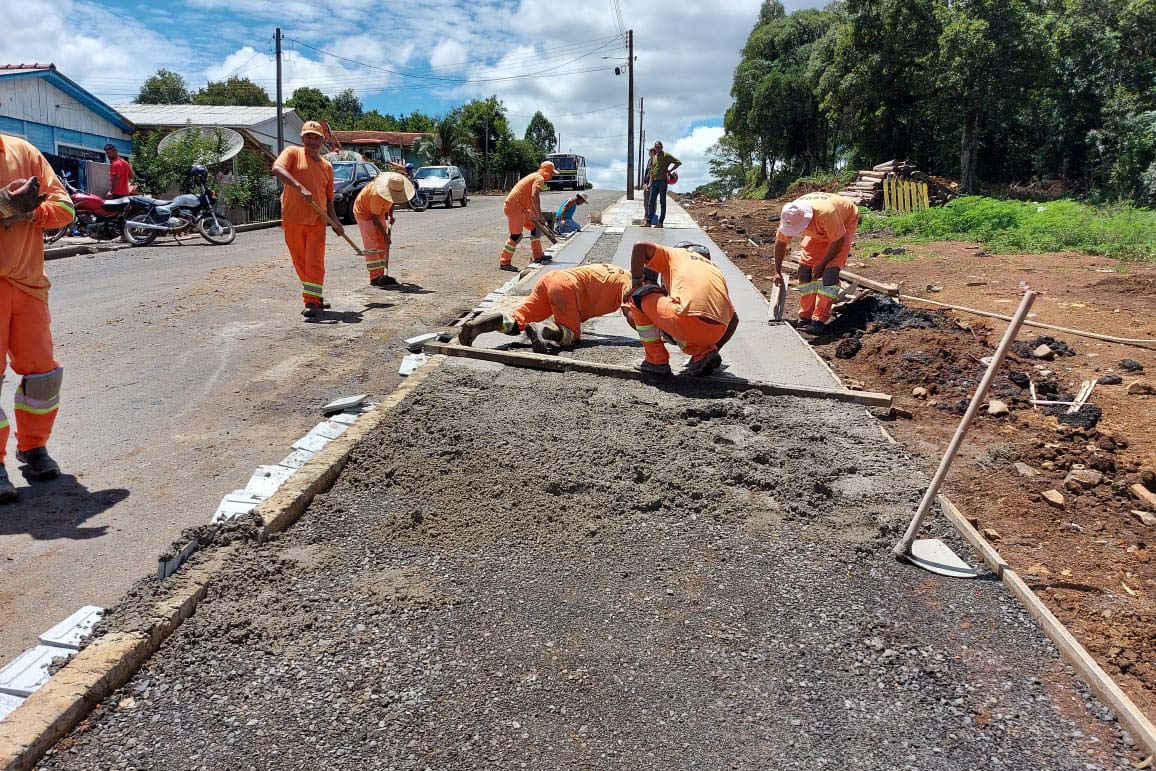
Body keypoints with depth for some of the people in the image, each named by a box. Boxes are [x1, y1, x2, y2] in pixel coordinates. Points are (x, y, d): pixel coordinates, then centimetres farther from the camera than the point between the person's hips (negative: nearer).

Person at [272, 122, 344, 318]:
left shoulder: (327, 166, 14)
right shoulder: (293, 153, 3)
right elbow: (276, 169, -19)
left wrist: (335, 222, 7)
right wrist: (300, 187, -30)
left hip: (317, 221, 1)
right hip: (292, 220, -1)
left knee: (315, 262, -7)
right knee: (300, 263, 7)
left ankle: (312, 301, -7)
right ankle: (316, 297, 20)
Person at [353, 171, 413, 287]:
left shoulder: (395, 188, -17)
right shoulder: (376, 195, -39)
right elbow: (375, 217, -30)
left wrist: (390, 214, 0)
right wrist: (385, 235, -27)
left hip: (379, 213, 8)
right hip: (363, 212, -8)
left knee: (382, 245, 4)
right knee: (371, 246, -14)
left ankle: (381, 274, 8)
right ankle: (375, 278, -17)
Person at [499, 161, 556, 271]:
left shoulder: (534, 177, 22)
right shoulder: (539, 179, -10)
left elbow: (532, 198, 27)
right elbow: (534, 197, -27)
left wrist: (536, 215, 24)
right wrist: (539, 216, -26)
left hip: (521, 207, 10)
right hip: (514, 206, -10)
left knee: (535, 227, 14)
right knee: (516, 236, -9)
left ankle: (538, 256, 19)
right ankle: (504, 262, -3)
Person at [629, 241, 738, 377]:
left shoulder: (674, 254, 23)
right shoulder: (714, 268, 35)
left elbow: (640, 246, 5)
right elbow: (733, 320, 28)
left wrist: (636, 281, 17)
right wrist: (714, 346, 34)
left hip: (688, 318, -6)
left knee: (639, 297, 17)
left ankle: (656, 361, 15)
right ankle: (702, 352, 12)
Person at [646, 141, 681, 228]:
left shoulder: (666, 155, -2)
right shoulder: (654, 158, 16)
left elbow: (678, 162, -6)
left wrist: (670, 170, -8)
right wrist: (650, 182, 12)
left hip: (662, 181, -6)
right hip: (654, 182, 6)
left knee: (663, 202, -1)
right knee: (651, 202, 4)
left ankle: (661, 222, 1)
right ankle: (649, 221, 7)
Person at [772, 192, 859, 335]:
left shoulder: (826, 213, -44)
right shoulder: (789, 217, -27)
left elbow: (837, 241, -29)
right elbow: (780, 242, -10)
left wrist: (822, 264, -21)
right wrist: (777, 272, -7)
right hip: (819, 231, 5)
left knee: (830, 270, -20)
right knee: (805, 267, -5)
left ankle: (820, 319, -17)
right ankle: (805, 316, 4)